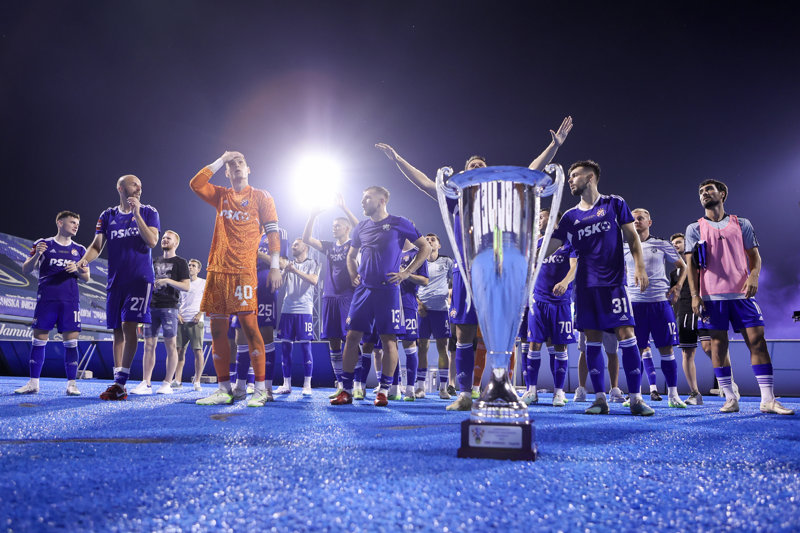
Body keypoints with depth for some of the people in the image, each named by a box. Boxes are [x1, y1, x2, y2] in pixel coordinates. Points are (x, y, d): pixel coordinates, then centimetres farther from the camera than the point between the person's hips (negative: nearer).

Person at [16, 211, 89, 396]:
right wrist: (36, 255, -14)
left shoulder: (79, 250, 15)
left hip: (70, 301, 1)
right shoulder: (44, 244, 8)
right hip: (46, 299, -1)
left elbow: (86, 278, 16)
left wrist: (76, 270, -6)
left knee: (71, 341, -4)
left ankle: (71, 384, -1)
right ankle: (33, 383, 8)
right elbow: (26, 270, 5)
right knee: (38, 339, 0)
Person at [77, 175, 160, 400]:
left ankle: (120, 383, -13)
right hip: (116, 280, 4)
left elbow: (152, 241, -8)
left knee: (129, 325, -15)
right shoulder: (108, 216, 13)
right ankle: (118, 385, 11)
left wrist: (136, 214, -13)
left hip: (140, 278, -4)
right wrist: (85, 259, -12)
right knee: (117, 330, 6)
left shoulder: (148, 212, 5)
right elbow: (97, 245, 9)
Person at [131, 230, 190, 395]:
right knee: (149, 344, 2)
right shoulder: (155, 261, 21)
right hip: (152, 306, 6)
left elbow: (186, 286, -4)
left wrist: (168, 281, -15)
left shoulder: (180, 262, 4)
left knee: (170, 345, -4)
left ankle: (168, 383, 1)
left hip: (169, 307, -6)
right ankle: (145, 383, 3)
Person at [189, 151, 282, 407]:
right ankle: (224, 390, 12)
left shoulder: (261, 197, 7)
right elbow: (195, 183, 4)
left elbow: (273, 232, 1)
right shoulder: (221, 196, 19)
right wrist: (221, 160, 9)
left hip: (244, 270, -5)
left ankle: (261, 388, -6)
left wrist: (274, 266, -9)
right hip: (217, 270, 5)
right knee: (217, 330, 4)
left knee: (249, 325, -11)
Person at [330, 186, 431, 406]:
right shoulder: (361, 227, 14)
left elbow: (425, 248, 2)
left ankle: (383, 391, 9)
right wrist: (353, 275, 10)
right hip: (363, 289, 5)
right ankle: (346, 390, 8)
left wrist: (406, 272, -4)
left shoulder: (399, 223, 0)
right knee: (352, 336, 0)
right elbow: (351, 255, 27)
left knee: (388, 339, -2)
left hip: (388, 290, -4)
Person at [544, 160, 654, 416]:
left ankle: (636, 398, -1)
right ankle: (600, 399, 8)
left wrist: (639, 266, -5)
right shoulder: (570, 217, 13)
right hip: (585, 284, 3)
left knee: (626, 335, -7)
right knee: (592, 339, 2)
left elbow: (632, 237, 6)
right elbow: (548, 248, 12)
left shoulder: (615, 204, 7)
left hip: (613, 281, -3)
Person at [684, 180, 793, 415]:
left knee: (757, 340, -5)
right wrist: (695, 294, -5)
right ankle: (730, 399, 6)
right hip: (712, 296, 0)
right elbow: (691, 264, 5)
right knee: (718, 344, -1)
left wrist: (753, 276, -10)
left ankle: (768, 399, -2)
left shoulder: (742, 224, 13)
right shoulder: (695, 228, 10)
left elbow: (754, 256, 11)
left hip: (741, 293, 1)